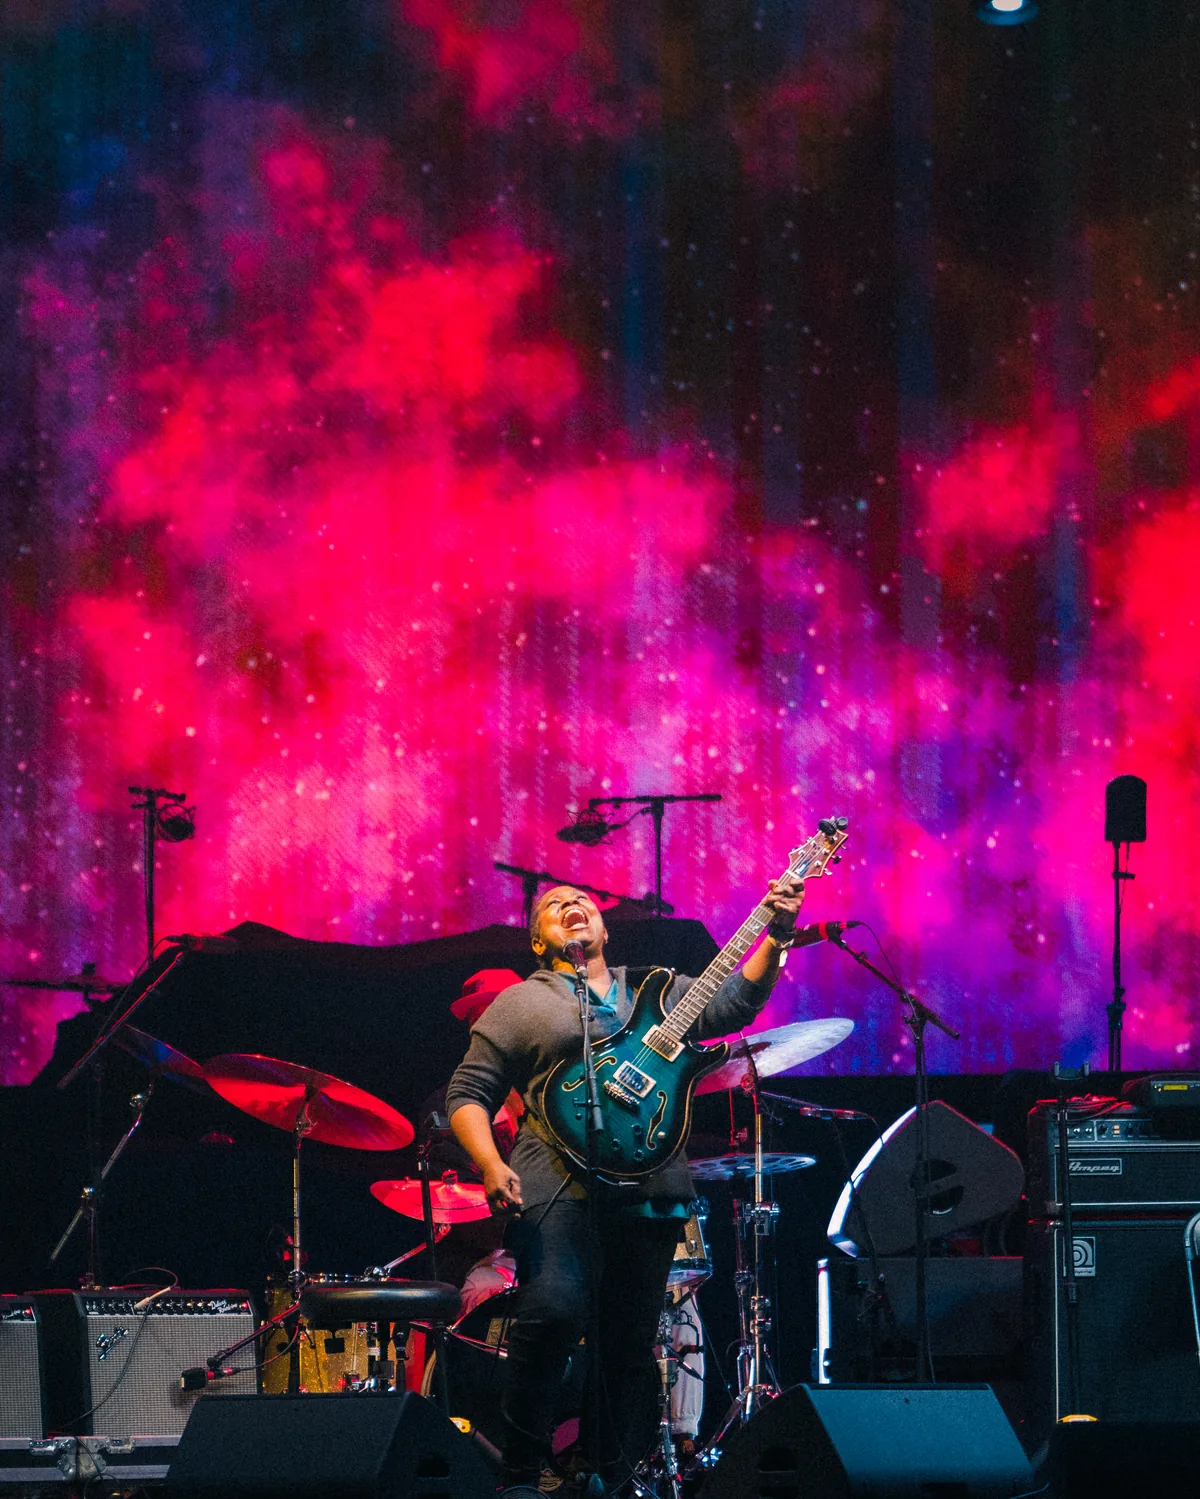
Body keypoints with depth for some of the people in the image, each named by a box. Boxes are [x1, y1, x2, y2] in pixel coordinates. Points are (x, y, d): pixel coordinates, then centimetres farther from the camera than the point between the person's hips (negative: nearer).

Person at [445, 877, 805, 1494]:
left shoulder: (660, 991, 23)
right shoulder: (520, 1004, 12)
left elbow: (734, 1002, 9)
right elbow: (467, 1095, 7)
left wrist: (774, 937, -6)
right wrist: (492, 1166, -10)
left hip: (651, 1187, 4)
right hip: (558, 1182, -4)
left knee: (632, 1344, 4)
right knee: (552, 1310, -24)